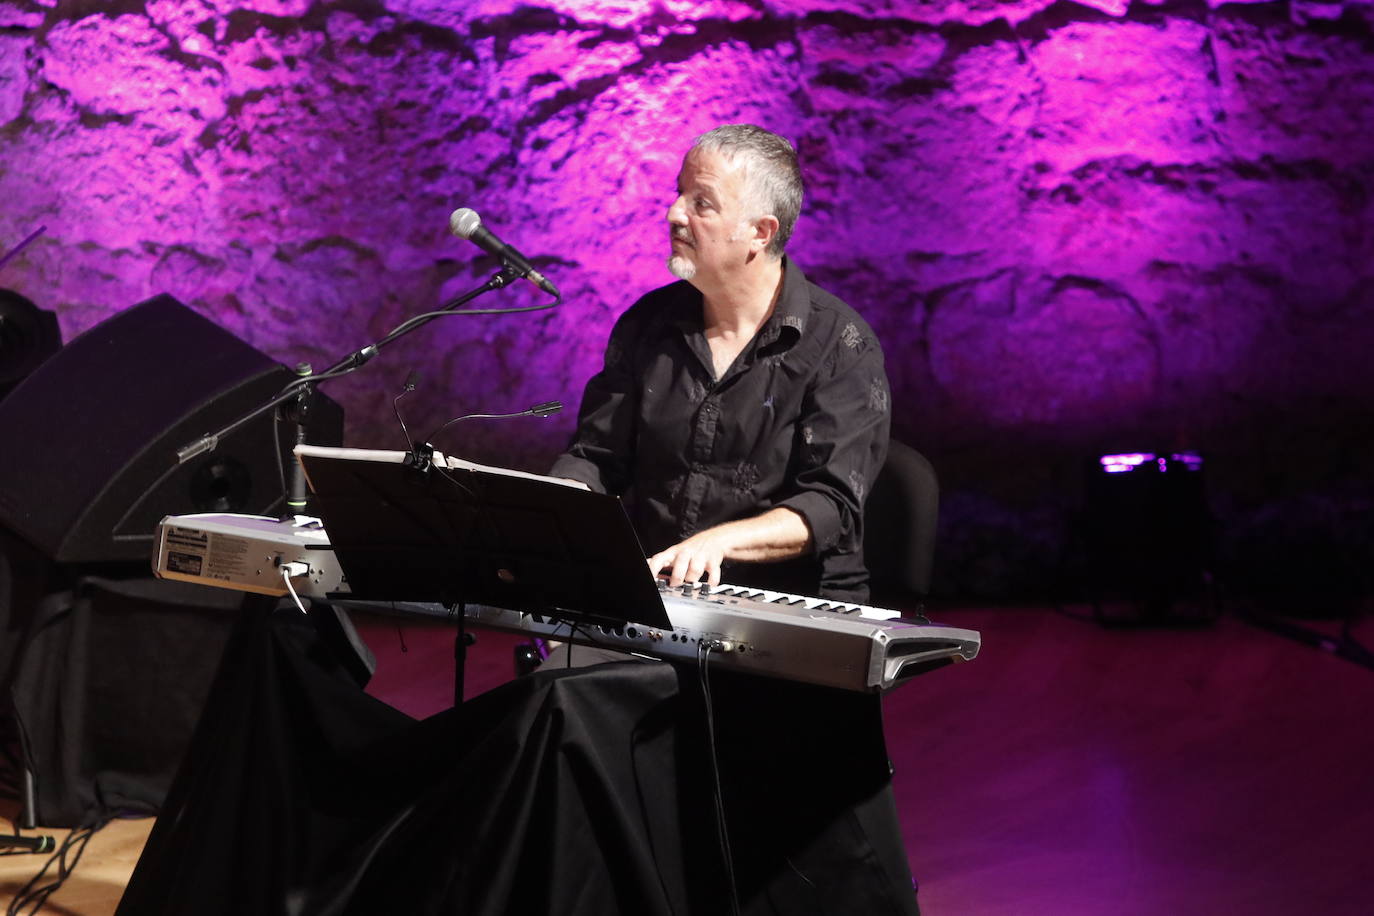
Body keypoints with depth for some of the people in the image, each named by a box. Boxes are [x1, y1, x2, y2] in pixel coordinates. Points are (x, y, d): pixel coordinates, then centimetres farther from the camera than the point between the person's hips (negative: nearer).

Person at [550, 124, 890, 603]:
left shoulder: (841, 344, -7)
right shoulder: (648, 323, 10)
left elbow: (833, 508, -15)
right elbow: (593, 457, 13)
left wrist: (721, 540, -31)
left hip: (787, 600, -4)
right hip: (650, 591, 4)